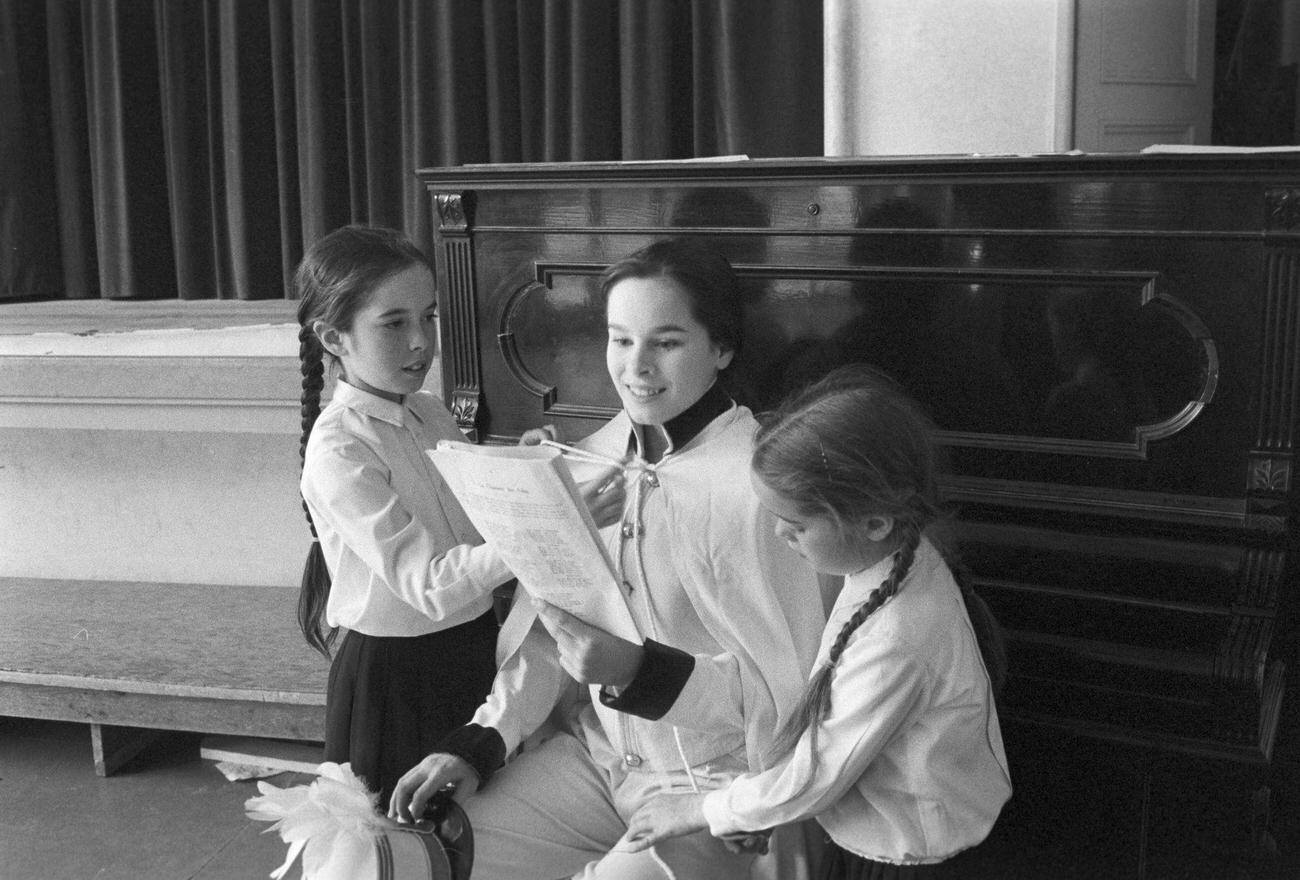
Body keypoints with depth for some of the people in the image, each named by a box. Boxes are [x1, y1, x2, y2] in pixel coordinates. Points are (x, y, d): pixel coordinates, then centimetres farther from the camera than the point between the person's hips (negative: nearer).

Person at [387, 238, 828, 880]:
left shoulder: (755, 483, -20)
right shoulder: (597, 456, 1)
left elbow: (787, 693, -19)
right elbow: (554, 628, 7)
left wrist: (638, 670, -31)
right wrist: (479, 742, -3)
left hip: (714, 785, -5)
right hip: (592, 751, 6)